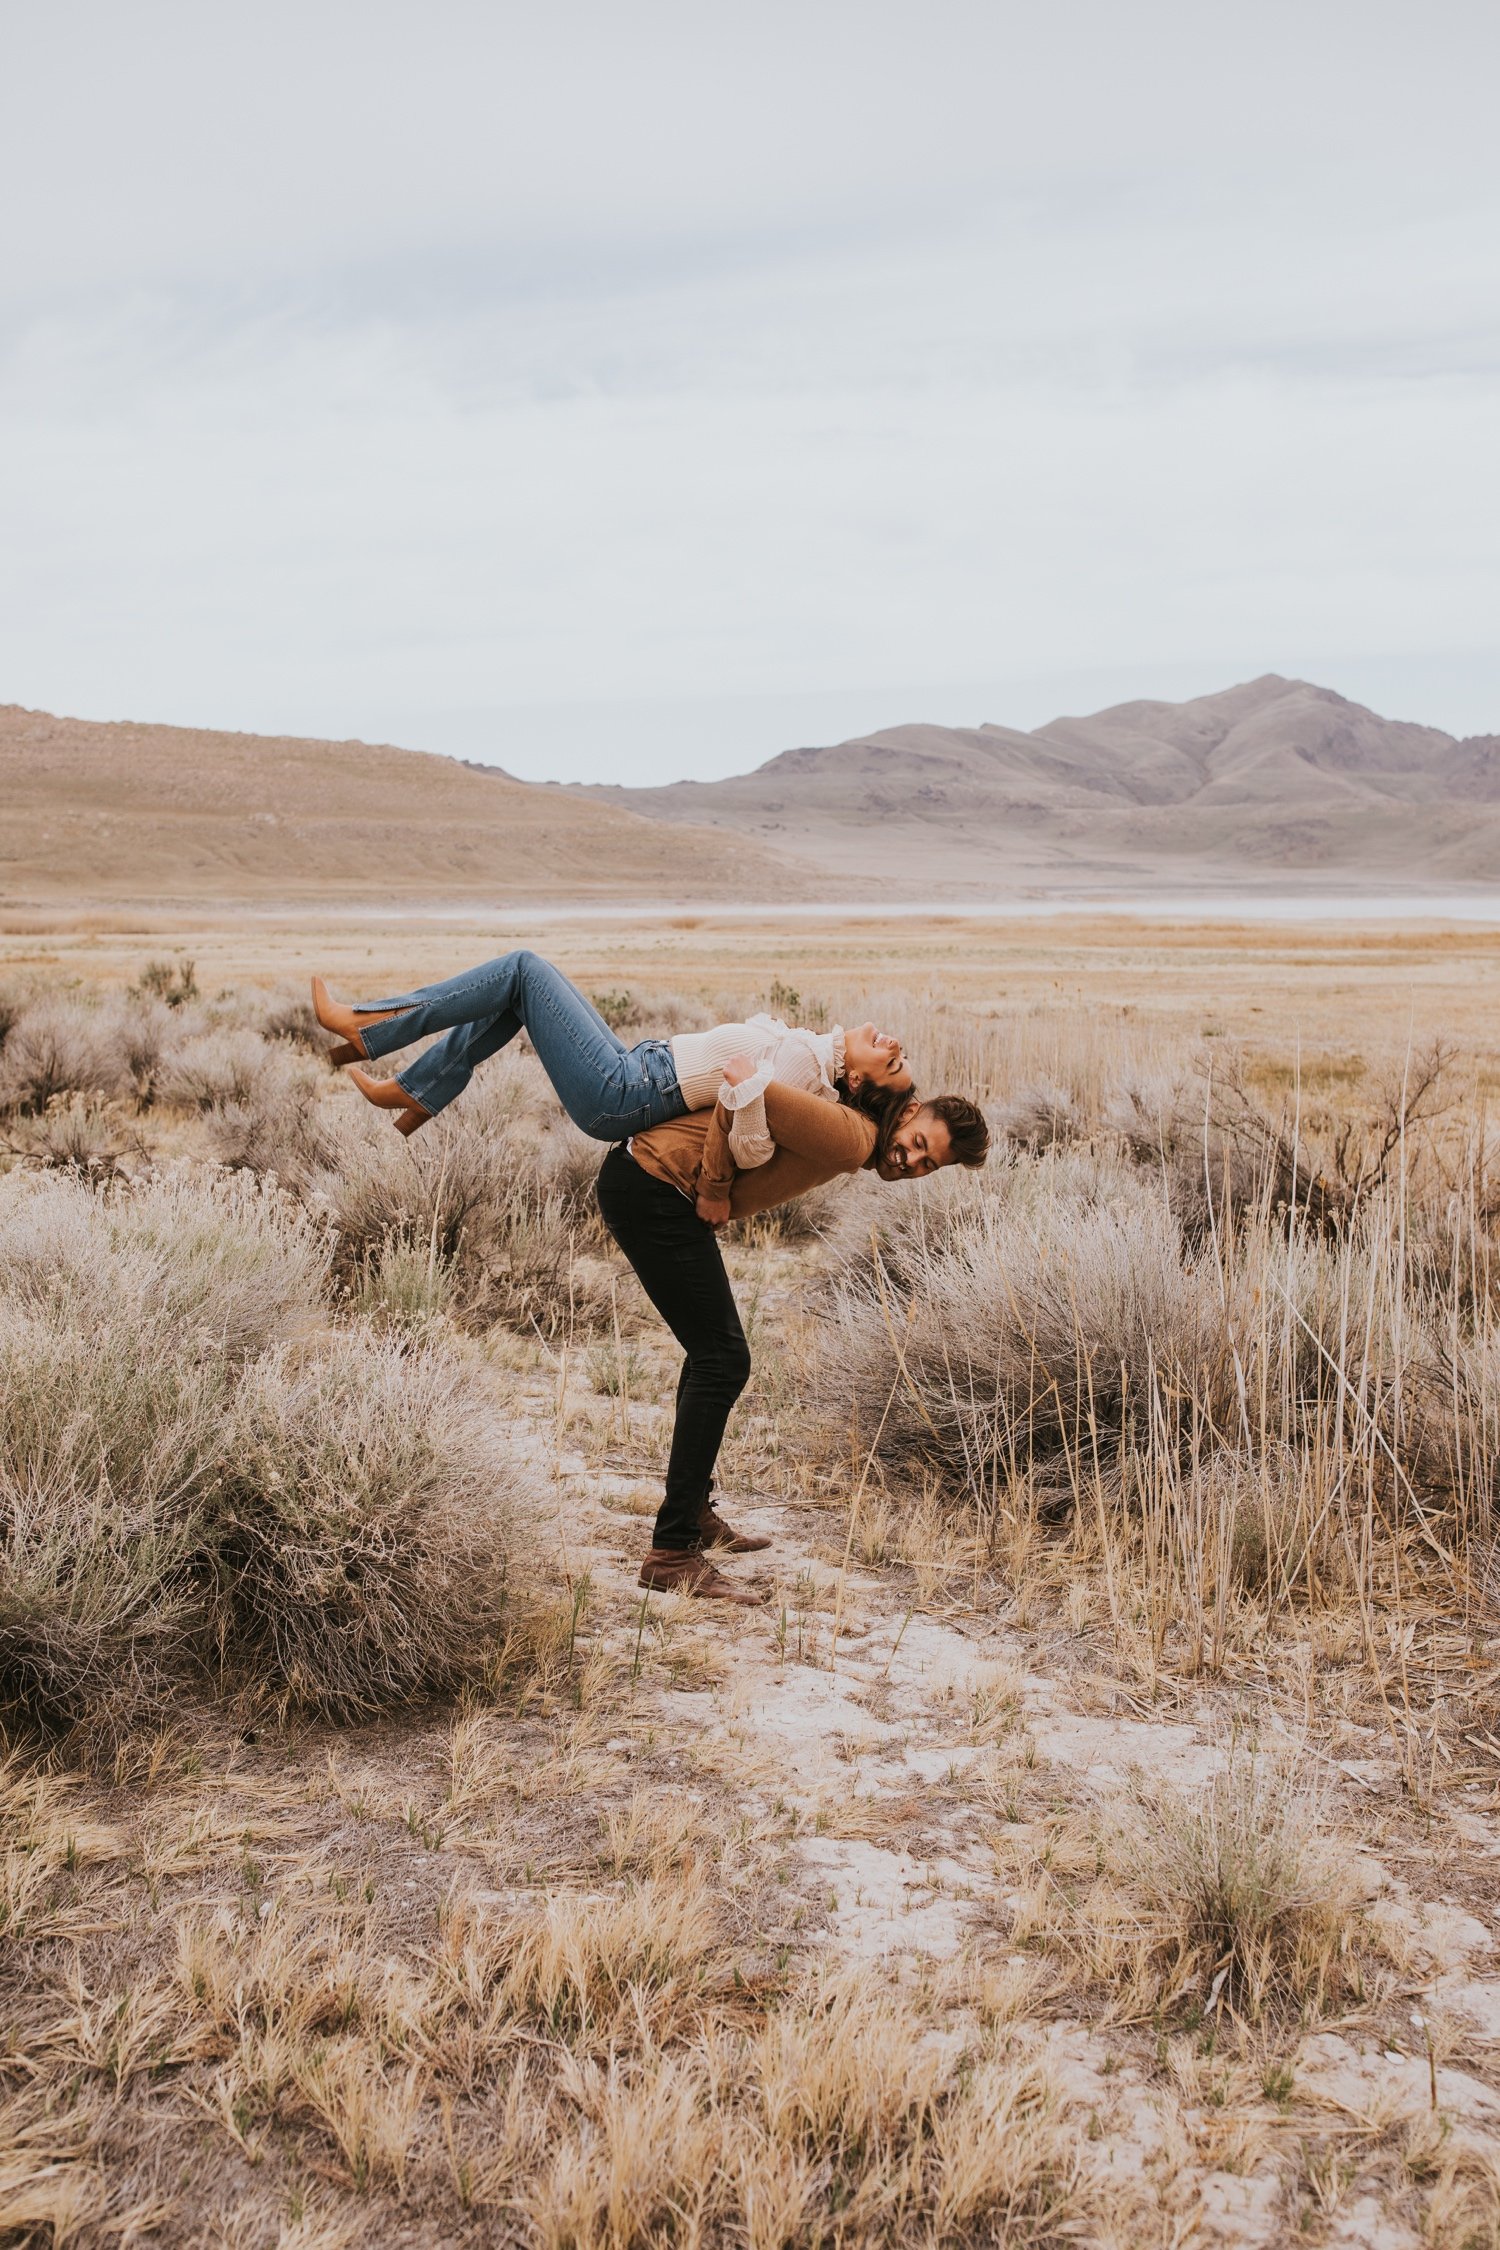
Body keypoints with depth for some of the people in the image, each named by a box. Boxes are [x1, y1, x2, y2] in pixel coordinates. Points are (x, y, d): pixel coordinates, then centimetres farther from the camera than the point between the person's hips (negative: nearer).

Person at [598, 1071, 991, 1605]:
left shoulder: (853, 1144, 12)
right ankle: (672, 1552, -11)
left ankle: (694, 1514, 34)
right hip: (650, 1188, -11)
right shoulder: (850, 1138, -18)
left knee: (715, 1354, 21)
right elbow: (742, 1083, -28)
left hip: (643, 1183, 11)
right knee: (722, 1362, -11)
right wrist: (715, 1188, -17)